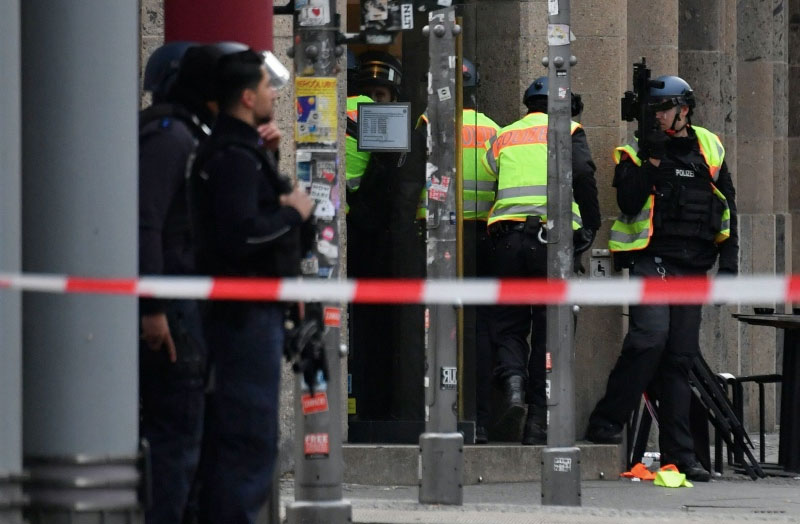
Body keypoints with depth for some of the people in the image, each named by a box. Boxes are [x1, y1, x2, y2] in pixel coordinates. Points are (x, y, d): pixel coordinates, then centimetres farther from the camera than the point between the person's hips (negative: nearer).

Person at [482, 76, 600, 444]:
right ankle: (537, 422, 2)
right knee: (550, 331, 5)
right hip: (553, 238, -2)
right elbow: (582, 175, -7)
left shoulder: (502, 138, 20)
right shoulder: (567, 133, 9)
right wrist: (590, 226, -1)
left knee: (508, 326, 11)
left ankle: (513, 384, -19)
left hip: (507, 237, 2)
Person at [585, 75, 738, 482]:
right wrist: (652, 162, -16)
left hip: (692, 266, 4)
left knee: (681, 356, 5)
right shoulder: (636, 151, 4)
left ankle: (678, 453, 5)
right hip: (652, 259, -4)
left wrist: (729, 260, 10)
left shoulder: (709, 150, 14)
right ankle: (606, 423, -17)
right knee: (651, 335, -25)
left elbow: (727, 207, 18)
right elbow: (629, 203, -10)